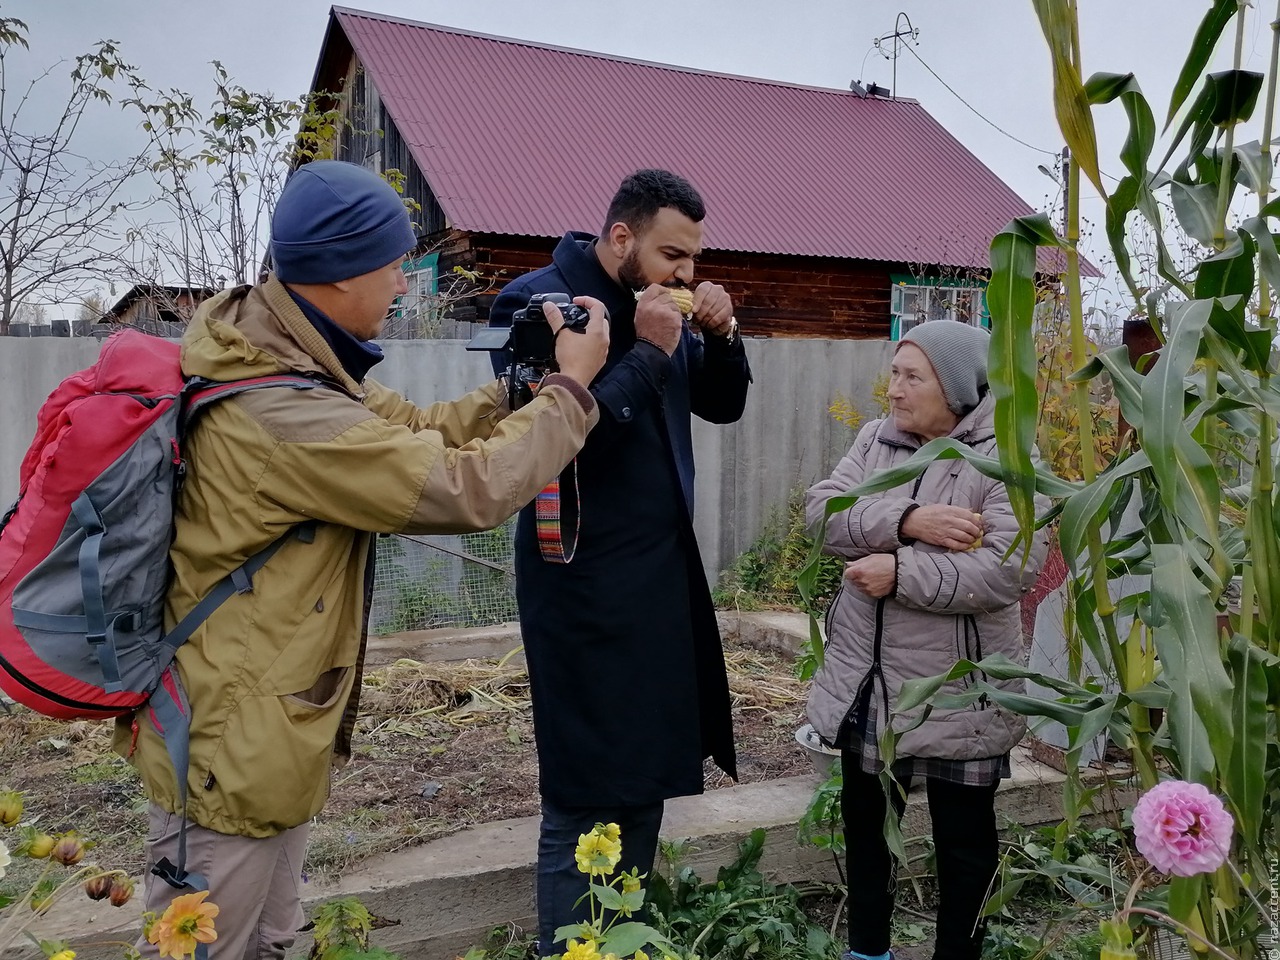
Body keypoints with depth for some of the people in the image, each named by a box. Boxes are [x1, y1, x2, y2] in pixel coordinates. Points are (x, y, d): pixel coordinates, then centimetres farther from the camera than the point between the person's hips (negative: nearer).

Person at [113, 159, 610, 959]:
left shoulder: (280, 354, 1)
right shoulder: (286, 416, -31)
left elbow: (416, 433, 6)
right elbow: (471, 489, -27)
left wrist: (528, 379, -3)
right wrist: (571, 387, -15)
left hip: (262, 731, 10)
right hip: (232, 748, -10)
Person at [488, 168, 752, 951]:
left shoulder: (661, 309, 11)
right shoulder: (536, 301, -12)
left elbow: (722, 406, 16)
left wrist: (723, 336, -2)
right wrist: (648, 354, -19)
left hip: (665, 572, 8)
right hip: (588, 585, -8)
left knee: (645, 783, 16)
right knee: (588, 800, 1)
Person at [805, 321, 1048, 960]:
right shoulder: (875, 439, 3)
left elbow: (1012, 566, -25)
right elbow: (822, 510, -10)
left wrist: (902, 571, -24)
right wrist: (906, 521, -24)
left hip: (954, 690, -5)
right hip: (864, 679, 6)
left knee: (963, 836, 13)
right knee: (863, 817, 20)